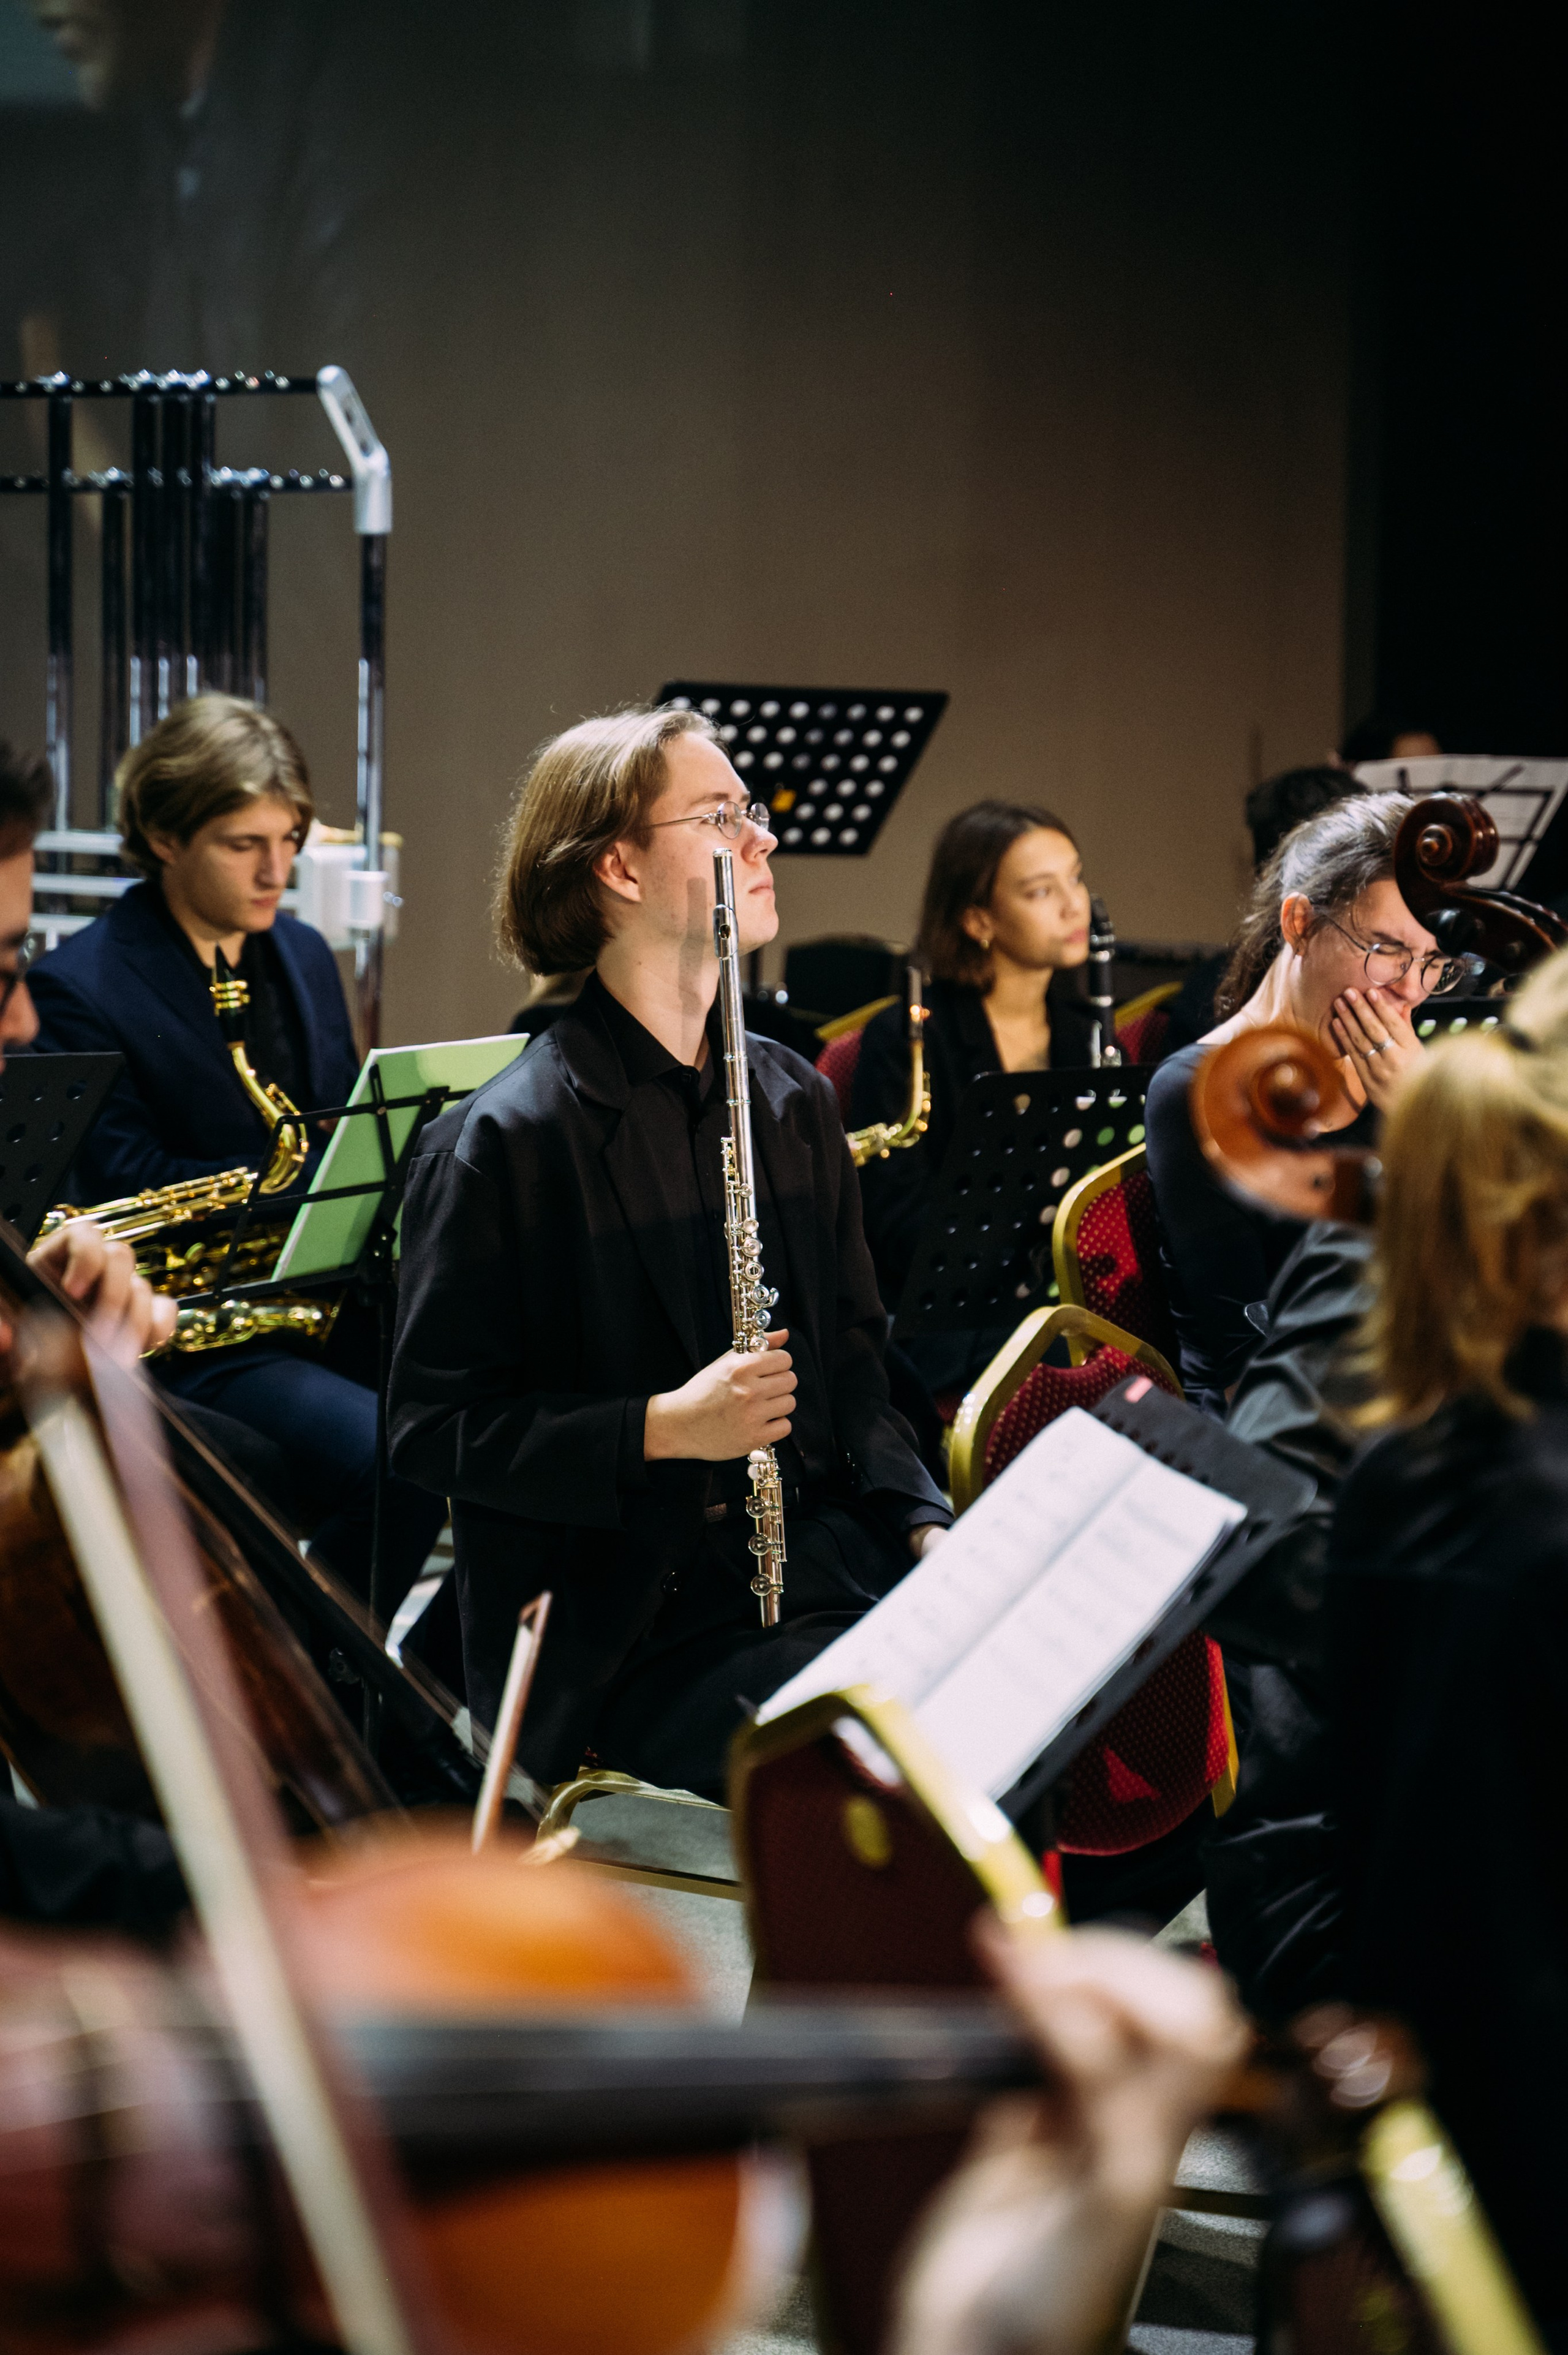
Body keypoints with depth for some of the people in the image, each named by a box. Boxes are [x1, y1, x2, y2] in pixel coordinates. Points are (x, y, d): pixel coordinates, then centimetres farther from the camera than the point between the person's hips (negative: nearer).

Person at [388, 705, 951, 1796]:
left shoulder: (795, 1101, 14)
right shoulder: (504, 1142, -8)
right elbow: (435, 1426, -8)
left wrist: (922, 1521, 2)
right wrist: (663, 1428, -20)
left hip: (823, 1562, 6)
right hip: (629, 1640, -6)